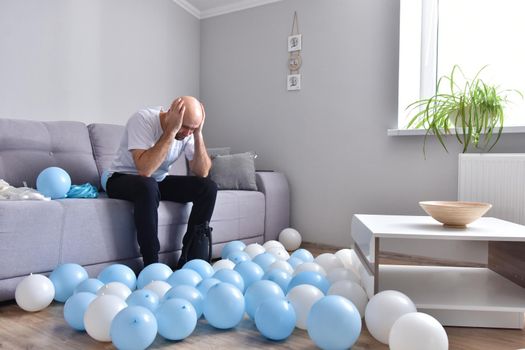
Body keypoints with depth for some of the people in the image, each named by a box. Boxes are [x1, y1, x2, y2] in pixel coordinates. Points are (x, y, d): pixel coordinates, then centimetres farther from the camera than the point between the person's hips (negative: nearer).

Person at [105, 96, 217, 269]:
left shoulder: (188, 130, -11)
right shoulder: (142, 119, -27)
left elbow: (202, 172, -16)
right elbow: (144, 170, -39)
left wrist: (198, 134, -25)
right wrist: (171, 131, -38)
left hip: (159, 181, 5)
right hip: (122, 180, -5)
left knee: (208, 187, -15)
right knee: (148, 185, -40)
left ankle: (190, 261, -10)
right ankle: (152, 265, -27)